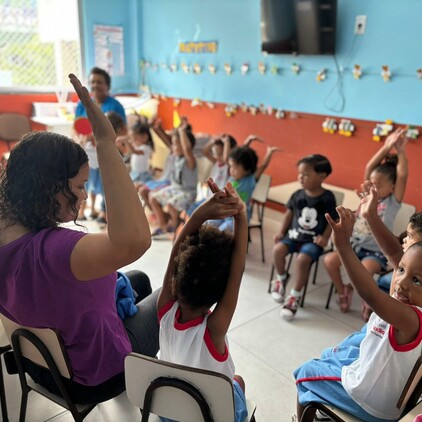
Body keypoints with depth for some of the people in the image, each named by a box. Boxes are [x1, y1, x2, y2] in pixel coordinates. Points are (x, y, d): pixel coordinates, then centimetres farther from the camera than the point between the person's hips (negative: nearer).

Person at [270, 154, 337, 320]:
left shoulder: (327, 197, -6)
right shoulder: (297, 195, 3)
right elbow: (289, 213, 13)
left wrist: (324, 237, -14)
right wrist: (282, 232, 5)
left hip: (313, 240, -4)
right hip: (294, 234, 4)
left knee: (302, 259, -30)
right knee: (277, 249, -22)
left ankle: (295, 296, -11)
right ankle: (282, 278, 9)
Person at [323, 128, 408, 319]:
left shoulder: (393, 201, -7)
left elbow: (402, 176, -21)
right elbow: (369, 167, -7)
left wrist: (400, 150, -21)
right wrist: (386, 147, -13)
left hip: (376, 252, -4)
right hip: (355, 245, 5)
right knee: (329, 260, -19)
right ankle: (342, 292, 9)